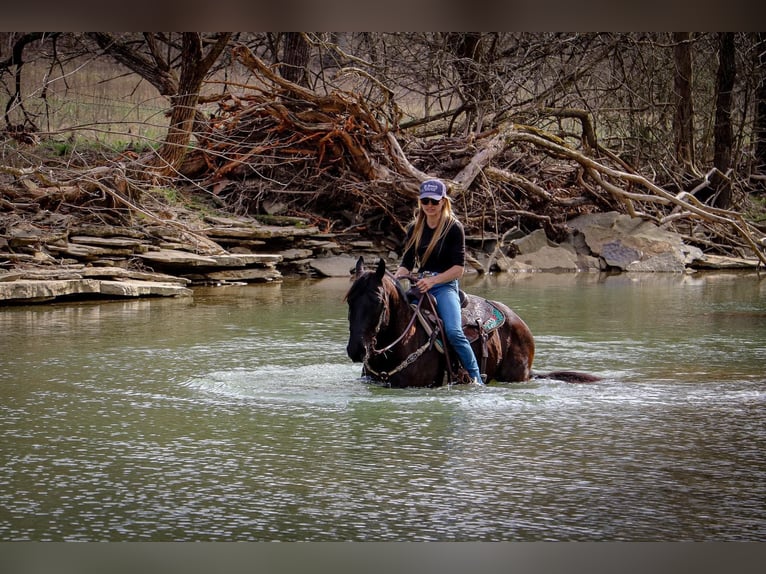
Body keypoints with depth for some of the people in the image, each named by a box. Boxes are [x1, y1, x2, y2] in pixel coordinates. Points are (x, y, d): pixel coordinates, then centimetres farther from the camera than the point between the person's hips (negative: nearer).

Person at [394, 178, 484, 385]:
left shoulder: (454, 228, -3)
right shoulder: (415, 229, 13)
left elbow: (459, 268, -8)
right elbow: (406, 264, 11)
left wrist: (433, 281, -20)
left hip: (445, 285, -5)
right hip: (420, 286, 5)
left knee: (453, 331, -27)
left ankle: (477, 379, -20)